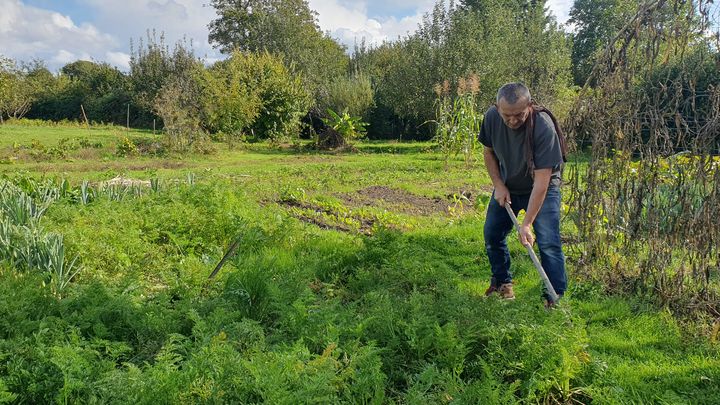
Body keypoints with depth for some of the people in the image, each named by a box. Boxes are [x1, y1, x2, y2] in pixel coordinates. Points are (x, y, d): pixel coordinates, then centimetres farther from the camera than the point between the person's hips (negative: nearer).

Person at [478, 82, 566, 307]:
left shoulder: (543, 127, -34)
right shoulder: (492, 117, -19)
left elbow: (541, 181, -34)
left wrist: (527, 224, -35)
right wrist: (498, 185, -9)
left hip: (542, 189, -5)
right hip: (507, 187, 5)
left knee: (548, 243, -14)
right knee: (492, 234, 7)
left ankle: (555, 297, -2)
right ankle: (502, 281, 29)